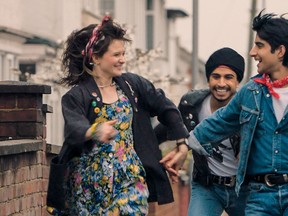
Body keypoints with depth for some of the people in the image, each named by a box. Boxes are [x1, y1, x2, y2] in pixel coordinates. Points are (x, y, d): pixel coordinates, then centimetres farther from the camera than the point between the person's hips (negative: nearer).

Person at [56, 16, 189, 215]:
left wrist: (182, 142, 10)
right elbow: (74, 128, -26)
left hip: (130, 179, 3)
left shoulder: (131, 84, 6)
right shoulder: (76, 97, -8)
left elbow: (165, 107, 15)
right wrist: (95, 132, -47)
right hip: (90, 184, -3)